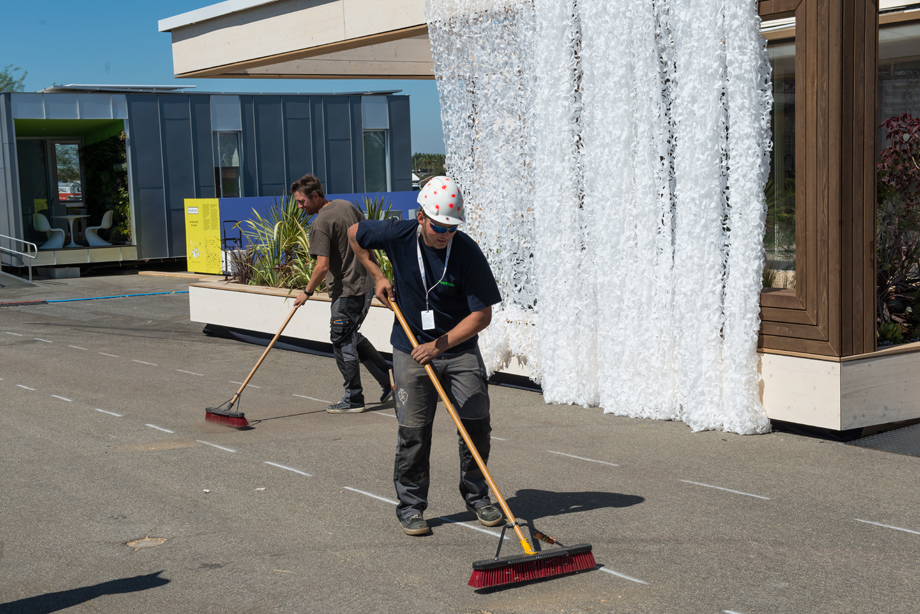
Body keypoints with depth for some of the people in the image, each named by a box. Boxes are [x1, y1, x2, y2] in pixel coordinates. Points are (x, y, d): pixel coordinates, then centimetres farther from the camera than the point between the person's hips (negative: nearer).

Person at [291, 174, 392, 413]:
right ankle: (389, 378, 22)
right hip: (366, 284, 9)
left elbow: (322, 266, -24)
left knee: (342, 342, 2)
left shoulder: (320, 224, -18)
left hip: (347, 290, -9)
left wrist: (307, 292, -10)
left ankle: (353, 400, 10)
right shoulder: (347, 206, 8)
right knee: (352, 337, 20)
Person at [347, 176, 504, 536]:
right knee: (413, 431, -2)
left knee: (476, 424, 0)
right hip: (411, 349, 0)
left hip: (460, 348, 0)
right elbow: (354, 234, 9)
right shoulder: (398, 235, -12)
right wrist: (378, 277, 3)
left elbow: (482, 314, -13)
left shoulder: (467, 252, -16)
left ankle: (476, 496, 20)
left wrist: (441, 344, -19)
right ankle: (411, 506, 11)